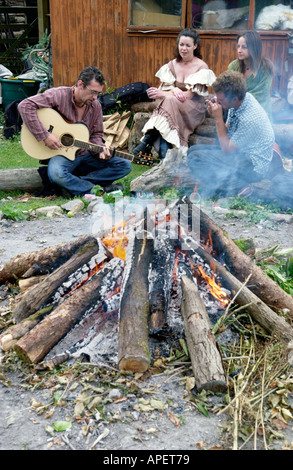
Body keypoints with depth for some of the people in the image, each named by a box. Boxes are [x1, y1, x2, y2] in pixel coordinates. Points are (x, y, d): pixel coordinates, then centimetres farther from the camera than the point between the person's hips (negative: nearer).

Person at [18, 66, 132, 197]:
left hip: (85, 154, 6)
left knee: (125, 166, -9)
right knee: (56, 174, -41)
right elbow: (25, 105, -22)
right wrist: (44, 136, -27)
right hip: (62, 154, -6)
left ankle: (73, 184, -17)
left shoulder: (95, 106, 4)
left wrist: (100, 149, -10)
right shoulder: (59, 95, -14)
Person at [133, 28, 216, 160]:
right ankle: (164, 151, -42)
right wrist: (174, 90, -21)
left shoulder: (201, 67, -5)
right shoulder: (172, 65, 11)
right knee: (168, 99, -33)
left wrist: (163, 94, -21)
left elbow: (190, 95, -13)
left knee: (170, 100, -33)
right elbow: (164, 89, 4)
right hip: (172, 105, 4)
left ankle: (148, 141, -34)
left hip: (193, 109, -4)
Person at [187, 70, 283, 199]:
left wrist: (218, 119, -21)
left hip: (253, 167, -9)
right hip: (239, 152, 9)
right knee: (193, 150, 4)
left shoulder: (250, 118, -30)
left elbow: (227, 150, -20)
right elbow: (227, 132, 7)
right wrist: (216, 115, -12)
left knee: (195, 158, -22)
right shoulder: (241, 98, -5)